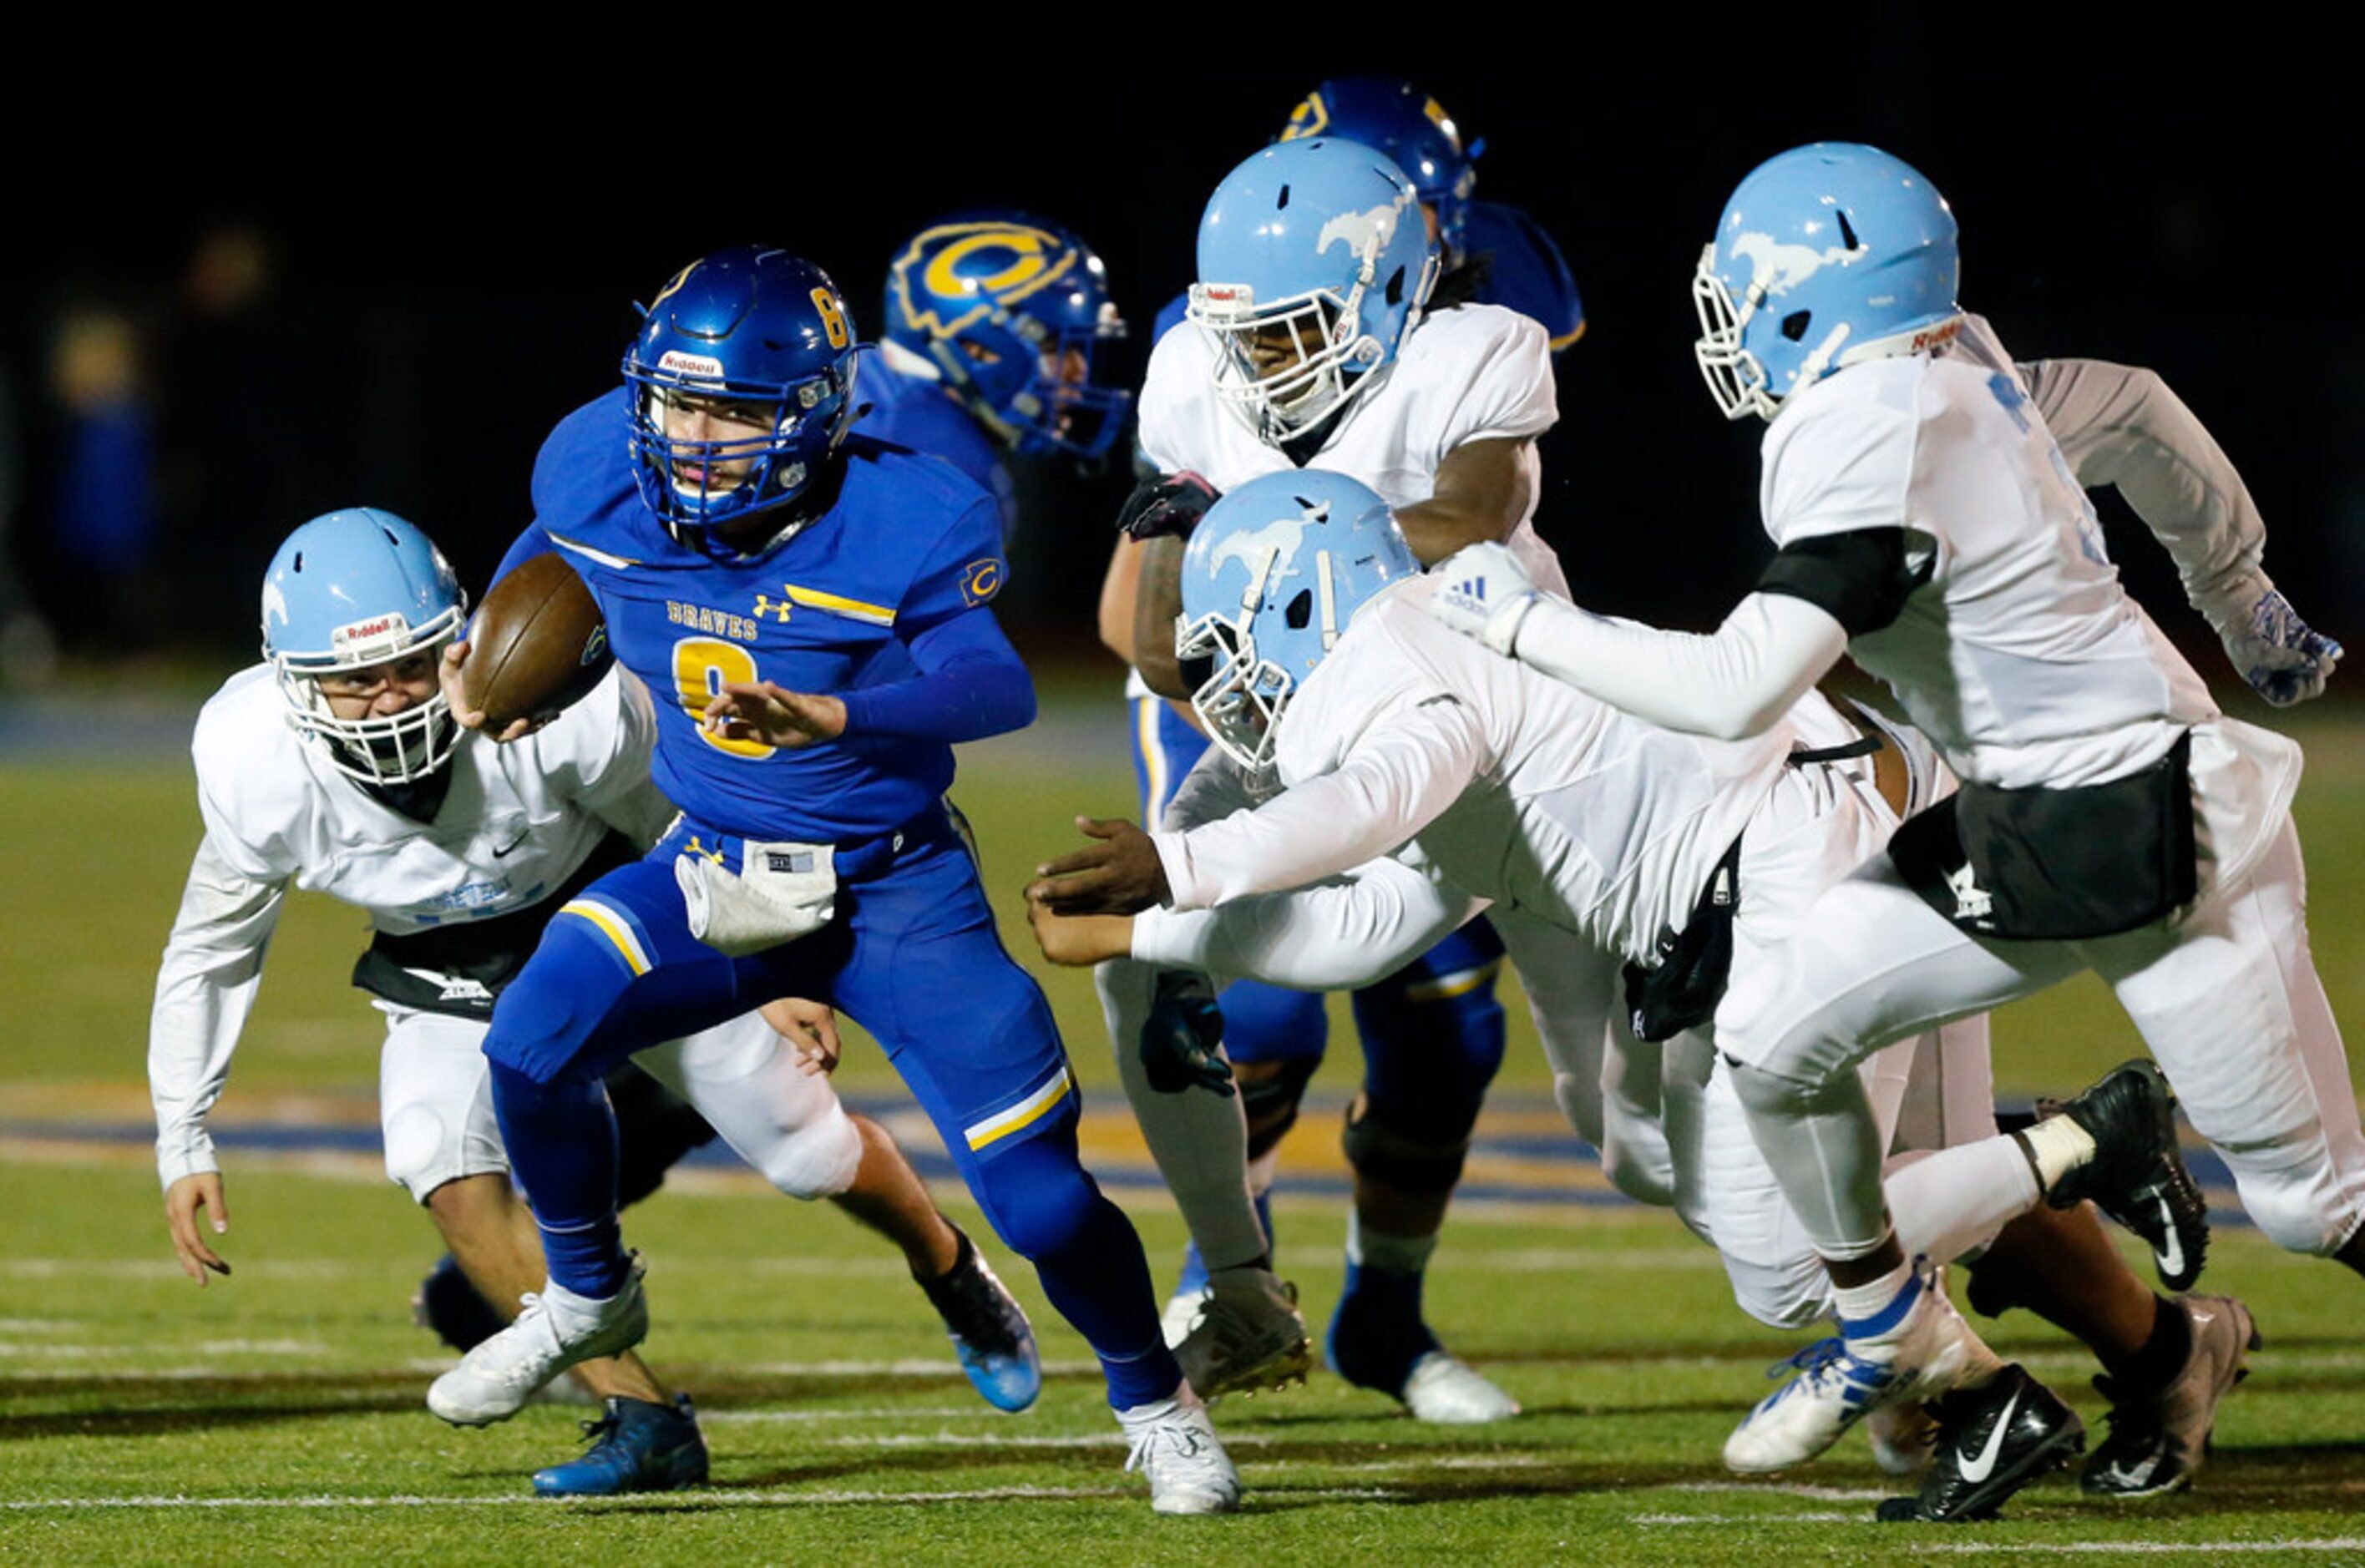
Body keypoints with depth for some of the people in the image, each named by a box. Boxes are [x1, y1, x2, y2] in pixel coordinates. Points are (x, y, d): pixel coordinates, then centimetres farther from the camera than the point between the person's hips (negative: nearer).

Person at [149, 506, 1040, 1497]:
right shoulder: (258, 771, -28)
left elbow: (689, 819, -15)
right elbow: (212, 947, -8)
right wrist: (183, 1141, -7)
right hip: (453, 971, 1)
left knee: (806, 1149, 7)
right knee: (448, 1173, -25)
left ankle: (953, 1277, 42)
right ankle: (645, 1423, -12)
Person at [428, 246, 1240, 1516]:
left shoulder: (903, 523, -25)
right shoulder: (604, 482, -10)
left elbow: (996, 685, -40)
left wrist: (832, 718, -54)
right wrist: (493, 647, 8)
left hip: (896, 896, -3)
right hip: (712, 874, 4)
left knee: (1037, 1192, -9)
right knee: (533, 1043, -20)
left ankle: (1154, 1408, 20)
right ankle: (587, 1300, 8)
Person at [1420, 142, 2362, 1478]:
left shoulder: (1881, 454, -26)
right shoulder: (1952, 369, 0)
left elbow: (1738, 690, -33)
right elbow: (2139, 416, 17)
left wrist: (1524, 623, -20)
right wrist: (2245, 606, 32)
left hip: (2163, 838, -9)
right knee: (1777, 1037, 1)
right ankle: (1894, 1339, 20)